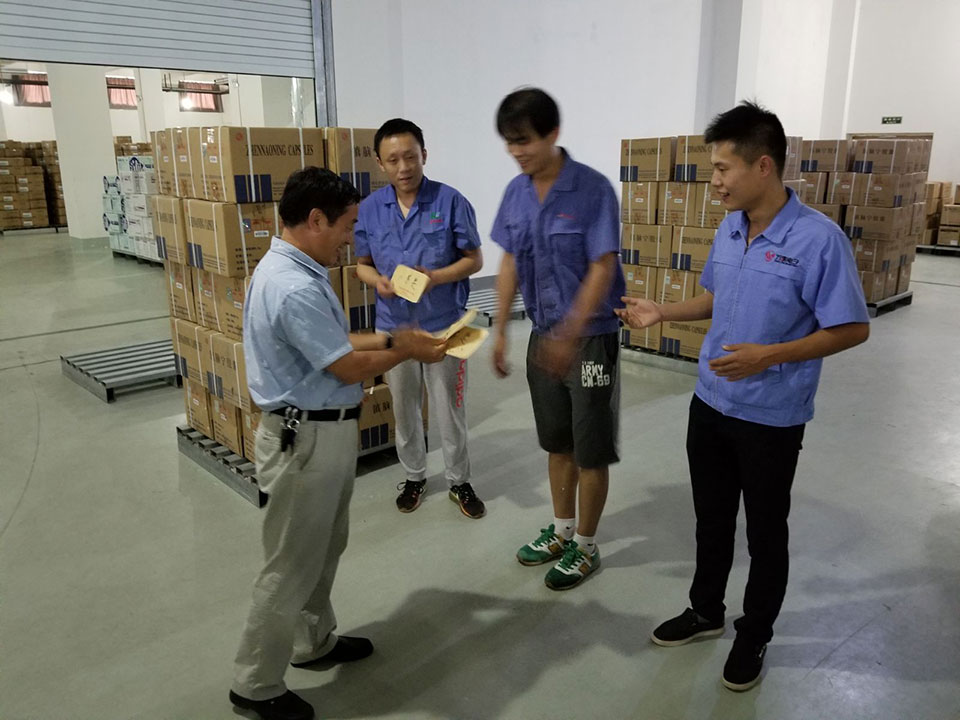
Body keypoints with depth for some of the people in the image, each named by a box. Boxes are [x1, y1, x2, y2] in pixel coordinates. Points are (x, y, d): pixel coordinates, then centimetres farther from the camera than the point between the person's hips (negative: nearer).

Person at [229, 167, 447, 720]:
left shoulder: (297, 271, 7)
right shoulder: (295, 288, -27)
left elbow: (335, 342, 14)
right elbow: (348, 367, -22)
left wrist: (392, 339, 6)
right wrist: (405, 352, -6)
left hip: (326, 431, 11)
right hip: (307, 439, -10)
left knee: (325, 549, 24)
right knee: (292, 566, 5)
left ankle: (315, 642, 43)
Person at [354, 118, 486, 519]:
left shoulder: (450, 202, -10)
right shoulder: (370, 209, -1)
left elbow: (474, 260, -6)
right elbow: (362, 264, 7)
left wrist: (435, 278, -22)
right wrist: (378, 281, -16)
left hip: (444, 325, -3)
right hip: (393, 326, 3)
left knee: (450, 410, 8)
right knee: (404, 408, 16)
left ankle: (459, 481, 27)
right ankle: (414, 476, 36)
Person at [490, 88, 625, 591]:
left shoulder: (592, 189, -16)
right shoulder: (516, 193, 2)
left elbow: (602, 268, -18)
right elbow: (510, 264, 8)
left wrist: (570, 334, -26)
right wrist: (500, 330, 7)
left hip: (591, 335, -6)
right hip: (544, 333, 6)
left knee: (590, 448, 6)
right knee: (556, 441, 18)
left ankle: (585, 546, 24)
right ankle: (561, 530, 36)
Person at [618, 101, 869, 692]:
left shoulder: (819, 239, -20)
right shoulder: (729, 229, 2)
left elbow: (852, 329, -17)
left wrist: (769, 356, -26)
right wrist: (661, 312, 3)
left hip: (771, 420, -6)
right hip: (710, 404, 6)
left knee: (765, 535, 13)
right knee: (711, 520, 20)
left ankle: (754, 637, 35)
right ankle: (706, 612, 41)